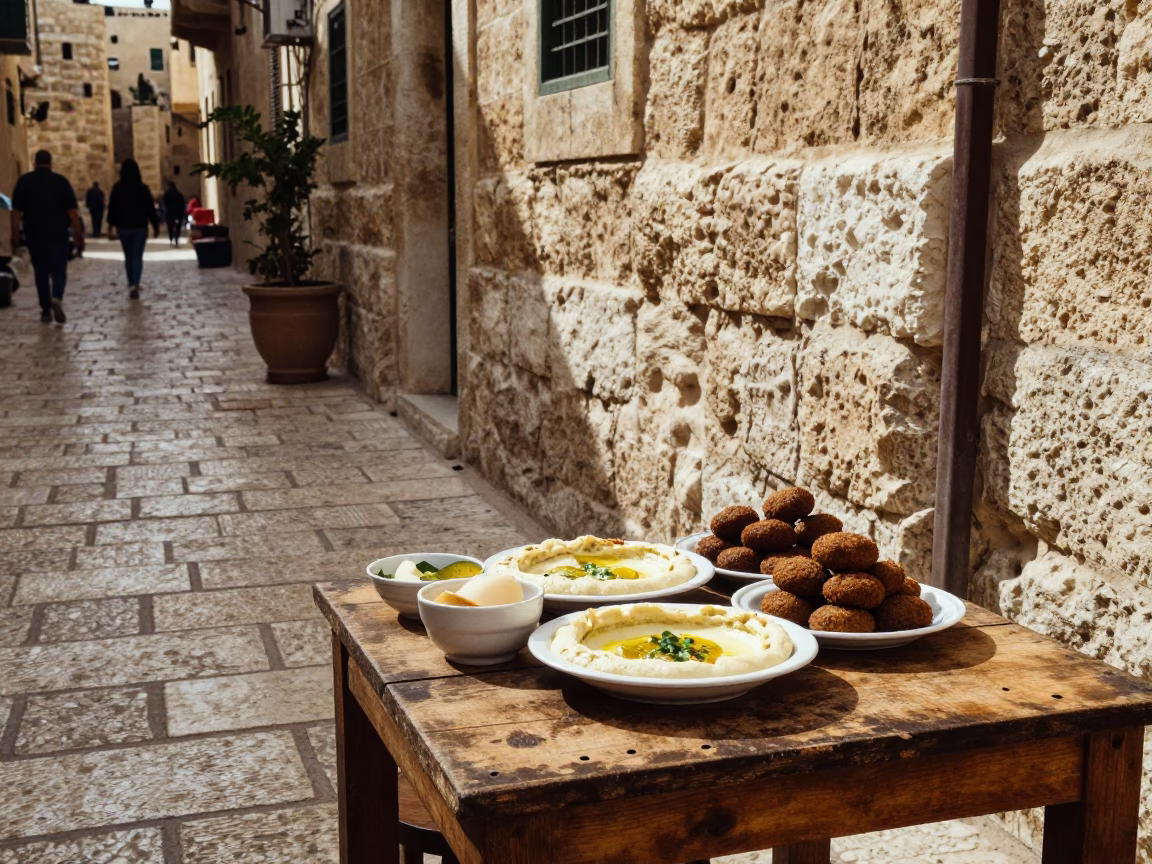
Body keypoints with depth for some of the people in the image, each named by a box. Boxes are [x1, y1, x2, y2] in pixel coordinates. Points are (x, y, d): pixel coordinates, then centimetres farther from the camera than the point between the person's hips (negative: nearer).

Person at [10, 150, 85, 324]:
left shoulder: (24, 181, 2)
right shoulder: (61, 181, -1)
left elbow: (16, 210, 0)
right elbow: (72, 210, -4)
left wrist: (15, 234, 4)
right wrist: (78, 233, -1)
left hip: (34, 234, 1)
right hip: (57, 234, -1)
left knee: (41, 272, 10)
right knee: (58, 270, 5)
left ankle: (46, 310, 11)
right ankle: (57, 298, -22)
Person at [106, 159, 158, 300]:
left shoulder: (117, 188, -3)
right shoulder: (143, 188, -5)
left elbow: (112, 208, -4)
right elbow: (151, 209, -3)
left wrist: (110, 227, 0)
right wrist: (156, 226, 5)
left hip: (123, 226, 1)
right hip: (140, 226, -1)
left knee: (128, 256, 15)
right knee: (137, 256, -1)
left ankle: (132, 284, 20)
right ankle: (135, 284, -18)